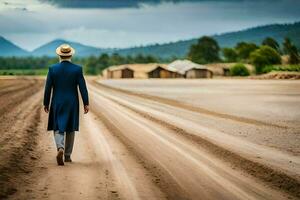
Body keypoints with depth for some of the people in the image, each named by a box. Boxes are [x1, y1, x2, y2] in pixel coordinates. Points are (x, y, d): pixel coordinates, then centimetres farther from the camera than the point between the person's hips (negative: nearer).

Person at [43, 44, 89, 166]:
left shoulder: (52, 69, -7)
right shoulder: (77, 69, -8)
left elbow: (48, 88, -4)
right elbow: (83, 87, -8)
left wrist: (45, 103, 6)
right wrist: (86, 103, -1)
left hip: (57, 104, 0)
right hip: (72, 104, 1)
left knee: (58, 128, 6)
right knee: (70, 129, 15)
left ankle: (60, 149, -22)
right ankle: (67, 155, 20)